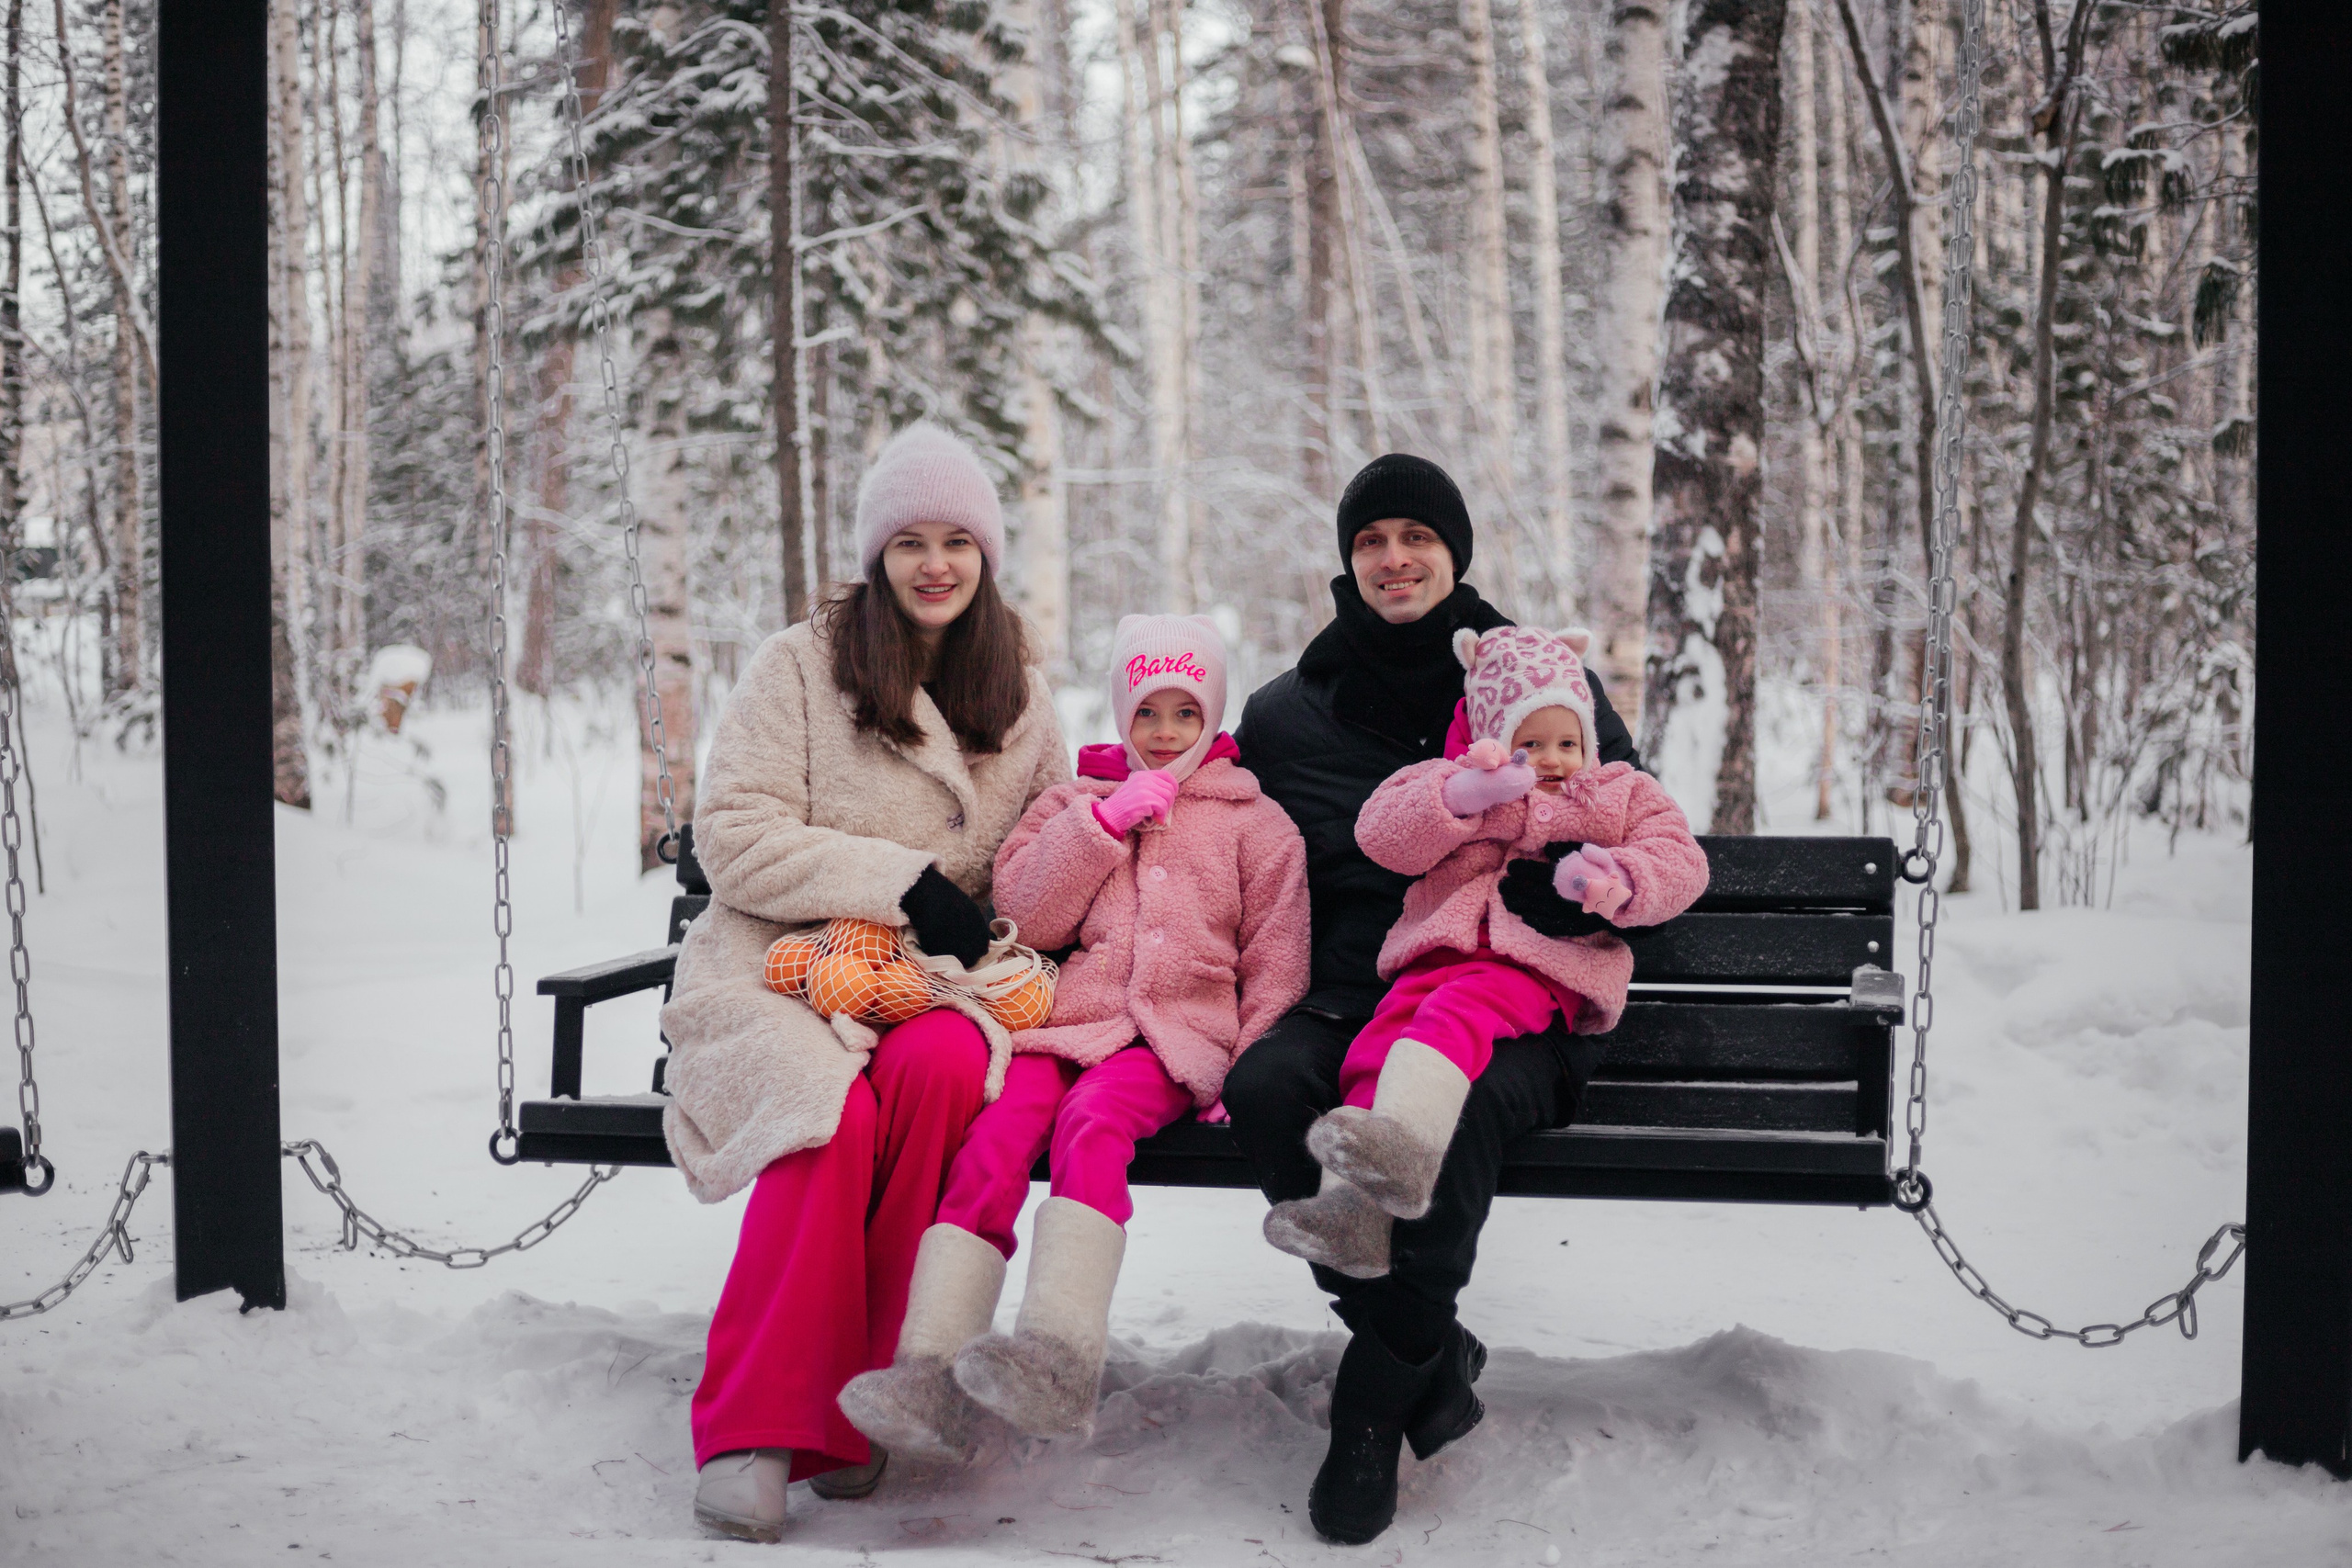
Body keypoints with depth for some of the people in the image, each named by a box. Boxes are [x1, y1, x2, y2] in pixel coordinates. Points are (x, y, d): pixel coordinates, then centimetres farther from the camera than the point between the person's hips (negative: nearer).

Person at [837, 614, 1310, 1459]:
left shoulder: (1254, 821, 19)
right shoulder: (1075, 801, 24)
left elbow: (1274, 963, 15)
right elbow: (1023, 913, 10)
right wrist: (1105, 821, 1)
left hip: (1174, 1037, -2)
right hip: (1064, 1019, 2)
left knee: (1092, 1121, -35)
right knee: (993, 1136, -28)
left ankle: (1061, 1352, -49)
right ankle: (931, 1368, -37)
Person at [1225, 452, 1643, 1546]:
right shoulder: (1286, 714, 17)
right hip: (1347, 1000, 2)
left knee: (1450, 1099, -39)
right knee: (1264, 1086, -34)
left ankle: (1377, 1404, -24)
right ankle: (1432, 1354, -20)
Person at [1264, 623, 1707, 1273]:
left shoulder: (1622, 794, 25)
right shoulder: (1452, 780, 24)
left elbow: (1683, 864, 11)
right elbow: (1382, 834, 7)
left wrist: (1615, 882, -11)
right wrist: (1466, 795, -9)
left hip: (1542, 960, -3)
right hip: (1440, 951, 3)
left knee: (1457, 1012, -35)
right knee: (1384, 1031, -27)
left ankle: (1406, 1142, -61)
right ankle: (1350, 1207, -42)